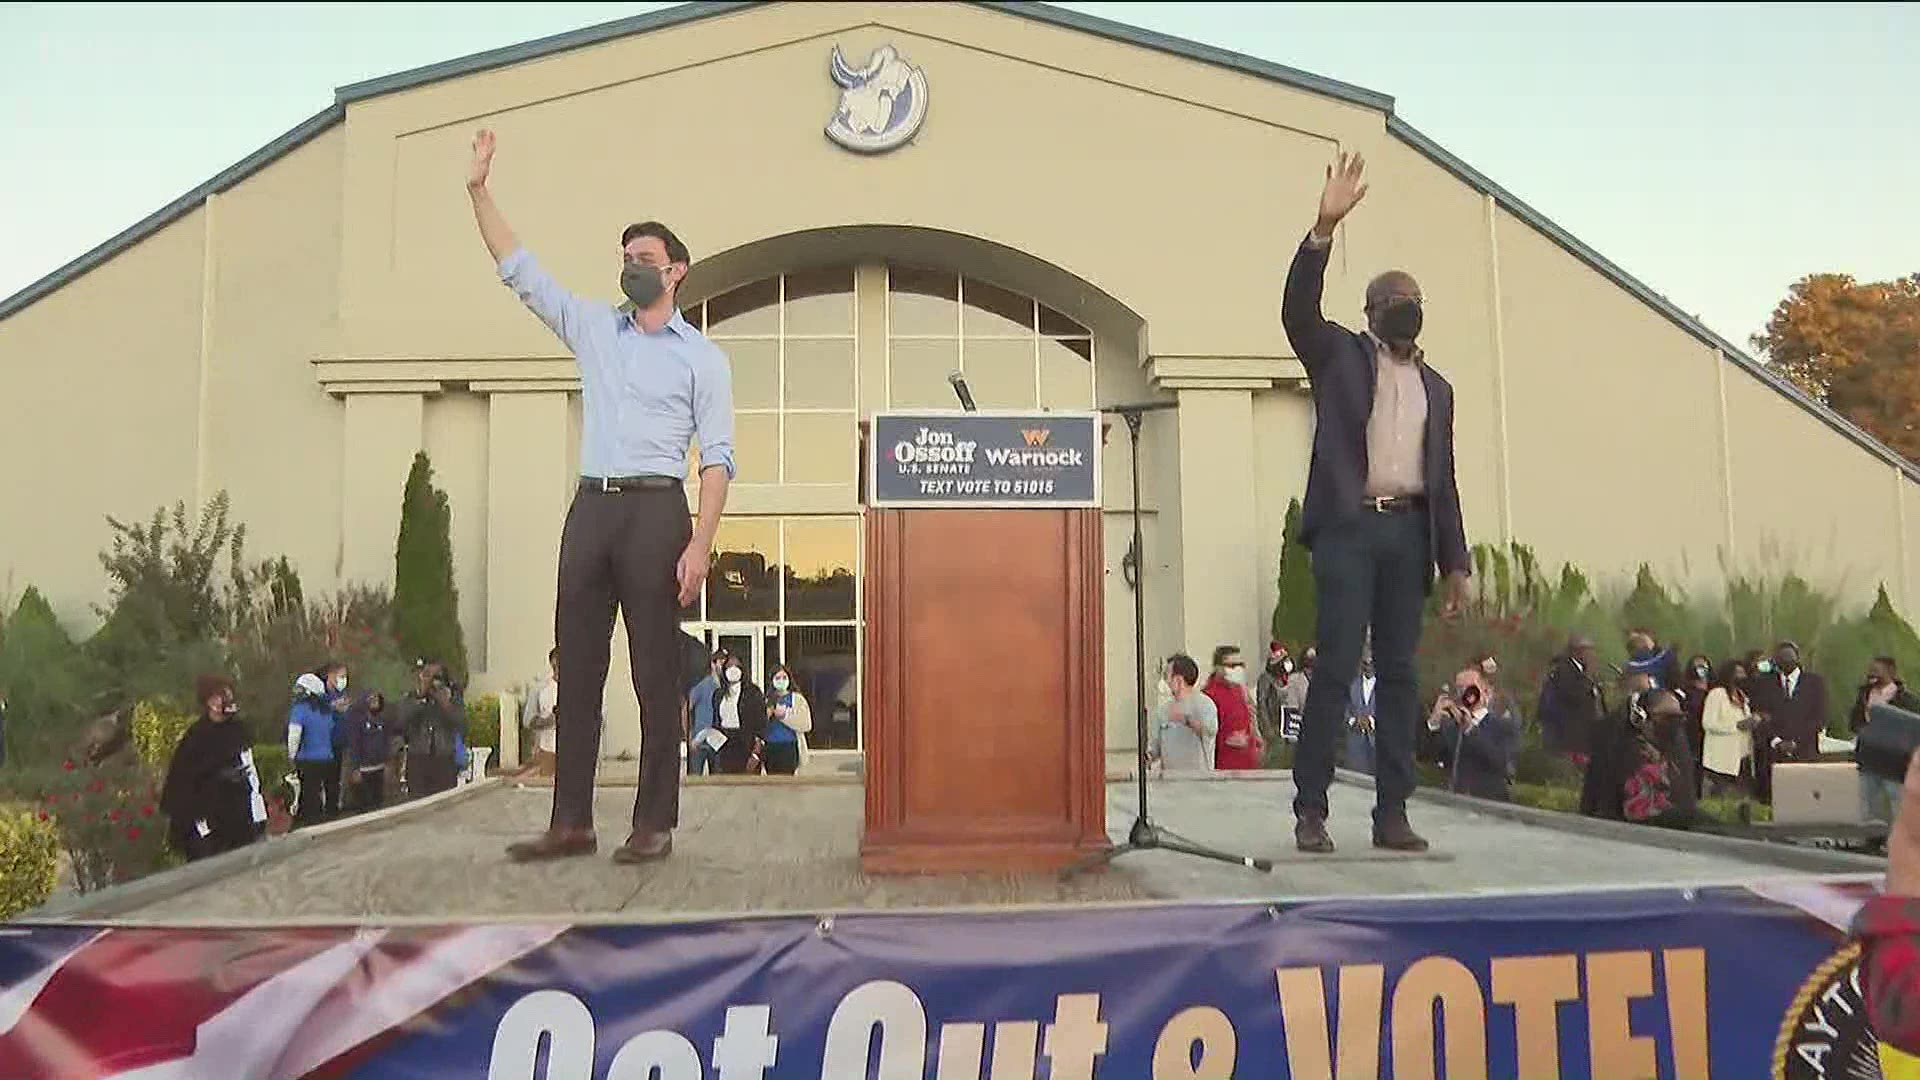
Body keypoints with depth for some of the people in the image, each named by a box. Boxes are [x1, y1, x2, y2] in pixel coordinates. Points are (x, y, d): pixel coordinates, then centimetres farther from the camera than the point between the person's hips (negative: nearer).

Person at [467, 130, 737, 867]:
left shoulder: (702, 357, 4)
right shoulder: (591, 328, 16)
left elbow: (716, 459, -3)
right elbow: (518, 270, 15)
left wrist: (700, 545, -14)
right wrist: (479, 192, 6)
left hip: (656, 510, -4)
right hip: (591, 507, 5)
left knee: (656, 673, -3)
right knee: (577, 666, 3)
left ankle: (655, 824, 2)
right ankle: (570, 822, 8)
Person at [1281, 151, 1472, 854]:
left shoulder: (1436, 387, 21)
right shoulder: (1340, 355, 10)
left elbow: (1443, 479, 19)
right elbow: (1298, 311, -10)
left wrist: (1456, 563, 12)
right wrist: (1325, 227, -21)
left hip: (1409, 532, 5)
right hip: (1349, 526, -5)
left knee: (1400, 674, 4)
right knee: (1335, 668, -8)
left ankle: (1392, 813, 8)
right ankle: (1310, 810, -2)